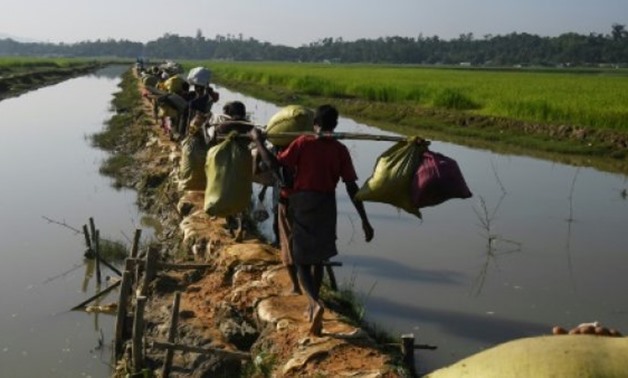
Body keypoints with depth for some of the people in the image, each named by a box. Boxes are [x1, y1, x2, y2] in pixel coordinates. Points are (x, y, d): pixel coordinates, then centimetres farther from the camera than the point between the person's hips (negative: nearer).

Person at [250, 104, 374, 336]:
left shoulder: (302, 143, -7)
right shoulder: (340, 150, -2)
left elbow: (275, 164, -13)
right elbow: (352, 188, -4)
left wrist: (259, 142, 1)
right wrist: (364, 221, 0)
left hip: (302, 203, -2)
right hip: (326, 205, 2)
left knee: (302, 261, 4)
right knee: (318, 258, 20)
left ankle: (315, 303, -21)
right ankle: (312, 305, 31)